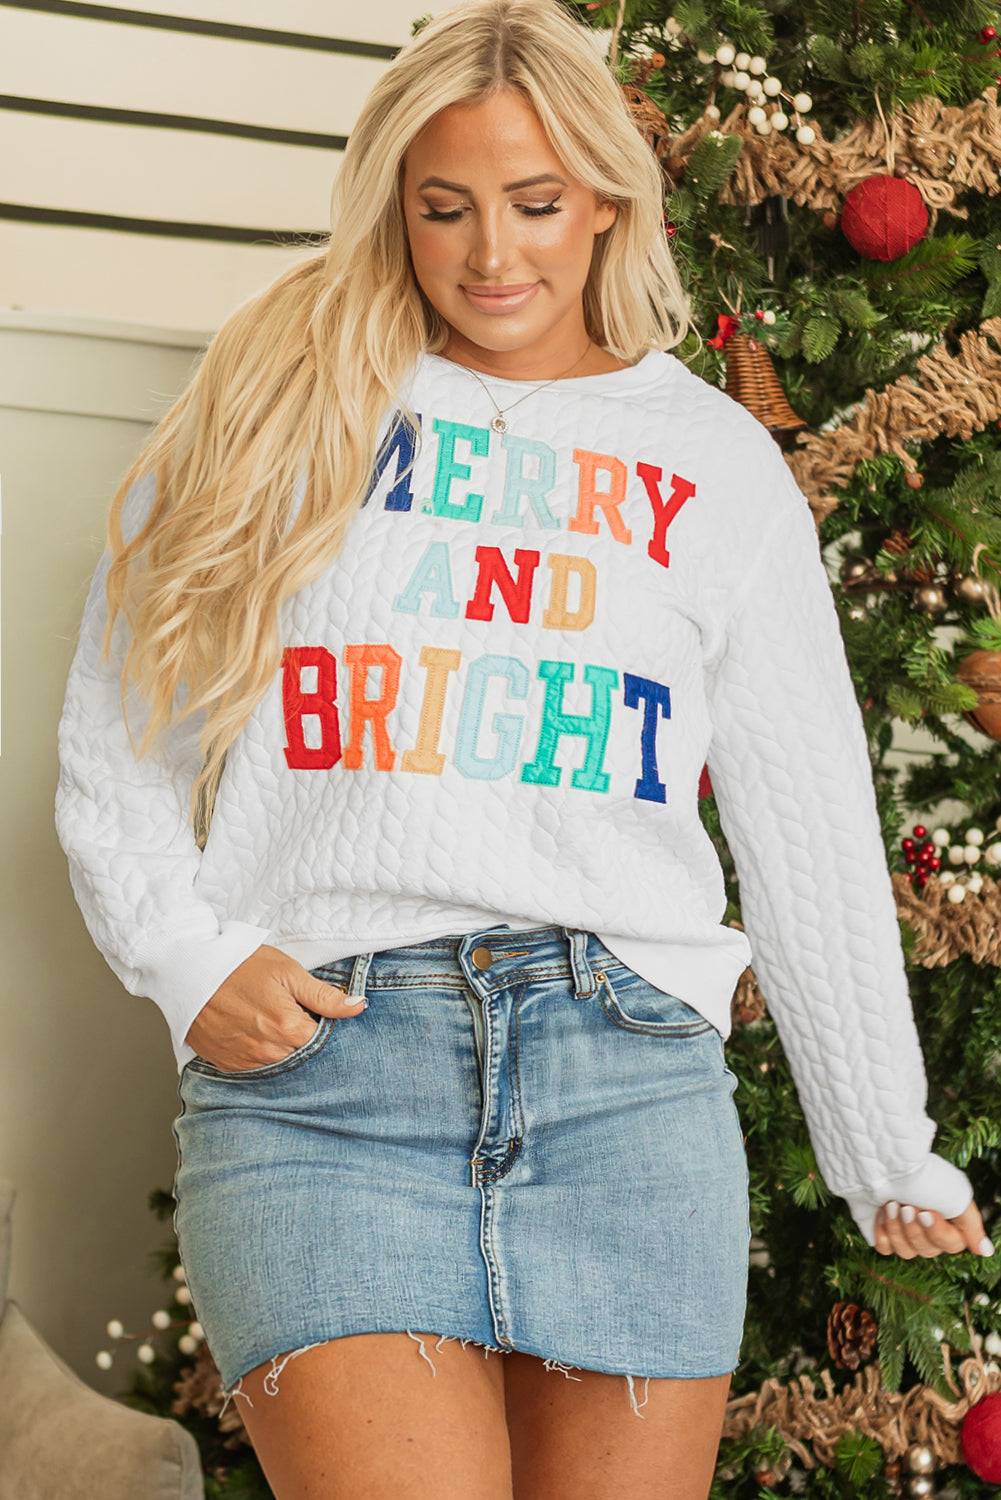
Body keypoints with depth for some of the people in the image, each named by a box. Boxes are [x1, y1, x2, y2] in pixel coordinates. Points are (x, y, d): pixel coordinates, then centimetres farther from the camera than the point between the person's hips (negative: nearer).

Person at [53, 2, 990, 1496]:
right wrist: (193, 964, -3)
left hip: (632, 1082, 2)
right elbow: (114, 760, 14)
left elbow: (810, 832, 17)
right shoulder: (276, 415, 12)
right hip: (314, 1079, -1)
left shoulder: (716, 462, 15)